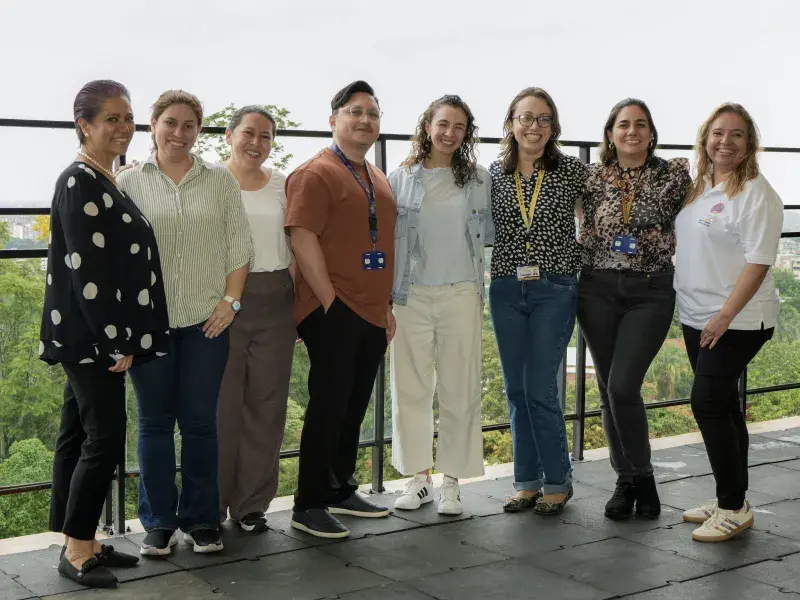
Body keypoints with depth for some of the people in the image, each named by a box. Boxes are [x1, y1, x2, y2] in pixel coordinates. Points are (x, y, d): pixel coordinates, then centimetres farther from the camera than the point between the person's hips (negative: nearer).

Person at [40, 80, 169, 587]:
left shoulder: (105, 181, 14)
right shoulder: (80, 182, -14)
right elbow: (86, 268, -20)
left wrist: (120, 337, 16)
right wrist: (117, 340, -17)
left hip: (98, 337, 9)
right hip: (91, 336, -9)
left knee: (80, 436, 12)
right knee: (105, 437, -7)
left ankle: (82, 541, 20)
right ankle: (77, 551, 2)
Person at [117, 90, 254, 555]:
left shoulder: (221, 180, 6)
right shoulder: (130, 183, 3)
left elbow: (239, 245, 5)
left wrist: (231, 301, -3)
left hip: (206, 319, 0)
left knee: (201, 422, 5)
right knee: (155, 422, 7)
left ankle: (202, 520, 17)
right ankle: (159, 521, 18)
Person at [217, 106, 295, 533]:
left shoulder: (283, 185, 10)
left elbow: (295, 247, 12)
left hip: (275, 301, 3)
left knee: (266, 404, 6)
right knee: (220, 405, -1)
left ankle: (252, 504, 18)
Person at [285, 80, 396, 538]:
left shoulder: (379, 180, 18)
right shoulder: (316, 174, -8)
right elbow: (302, 239, -15)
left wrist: (387, 303, 19)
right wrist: (330, 300, -17)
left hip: (373, 313, 8)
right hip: (333, 311, -8)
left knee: (354, 408, 14)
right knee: (328, 407, -4)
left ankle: (342, 491, 26)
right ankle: (309, 507, 5)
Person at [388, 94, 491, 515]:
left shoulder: (480, 180, 7)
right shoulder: (400, 179, 4)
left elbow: (489, 232, 15)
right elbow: (385, 236, 5)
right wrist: (385, 295, -1)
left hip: (460, 294, 0)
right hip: (411, 295, 0)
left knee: (459, 389, 2)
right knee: (411, 388, 4)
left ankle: (451, 480, 12)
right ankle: (419, 477, 16)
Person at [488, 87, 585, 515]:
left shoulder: (572, 171, -3)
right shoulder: (495, 173, 5)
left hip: (555, 290, -3)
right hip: (506, 290, 3)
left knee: (539, 389, -5)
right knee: (516, 389, 8)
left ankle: (558, 482, 12)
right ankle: (527, 481, 20)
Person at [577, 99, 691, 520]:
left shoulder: (674, 174, -2)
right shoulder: (593, 176, 4)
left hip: (650, 292, -3)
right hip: (598, 290, 3)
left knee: (623, 386, -14)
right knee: (608, 389, 7)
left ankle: (642, 477, 7)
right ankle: (626, 481, 22)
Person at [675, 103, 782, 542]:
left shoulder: (755, 193, -11)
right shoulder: (696, 189, 11)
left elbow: (759, 261, -17)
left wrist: (725, 315, -21)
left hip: (738, 321, -8)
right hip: (696, 318, 8)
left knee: (708, 404, -11)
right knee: (722, 406, 12)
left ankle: (734, 508, -2)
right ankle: (729, 500, 22)